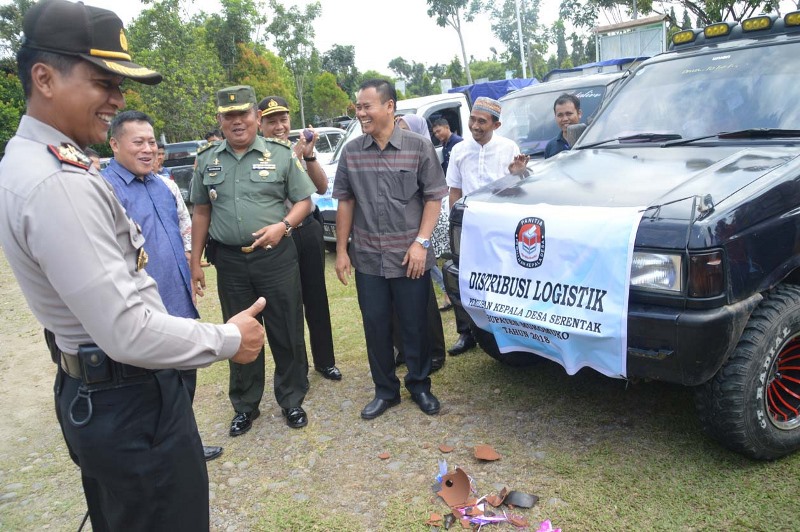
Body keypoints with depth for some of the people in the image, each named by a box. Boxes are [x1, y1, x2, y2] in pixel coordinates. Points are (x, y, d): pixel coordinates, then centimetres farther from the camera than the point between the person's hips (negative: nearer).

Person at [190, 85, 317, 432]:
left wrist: (283, 225, -17)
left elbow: (304, 201, 2)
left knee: (287, 333, 6)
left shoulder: (281, 155, -1)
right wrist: (195, 262, 9)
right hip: (229, 261, 3)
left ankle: (292, 400, 25)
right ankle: (245, 406, 29)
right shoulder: (207, 161, 8)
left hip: (276, 257, -2)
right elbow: (201, 213, 12)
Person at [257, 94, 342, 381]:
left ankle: (324, 360, 28)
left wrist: (309, 155, -16)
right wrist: (295, 157, -26)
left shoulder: (301, 147, 3)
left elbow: (322, 188, -3)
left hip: (309, 231, 4)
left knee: (316, 298, 13)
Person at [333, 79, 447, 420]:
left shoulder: (418, 148, -5)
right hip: (367, 259, 3)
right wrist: (341, 250, 5)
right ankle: (385, 390, 26)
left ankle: (419, 385, 28)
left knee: (415, 324, 8)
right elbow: (345, 202, 7)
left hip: (410, 257, -2)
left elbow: (434, 197, -3)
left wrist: (421, 242, -12)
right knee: (375, 326, 9)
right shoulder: (351, 152, 4)